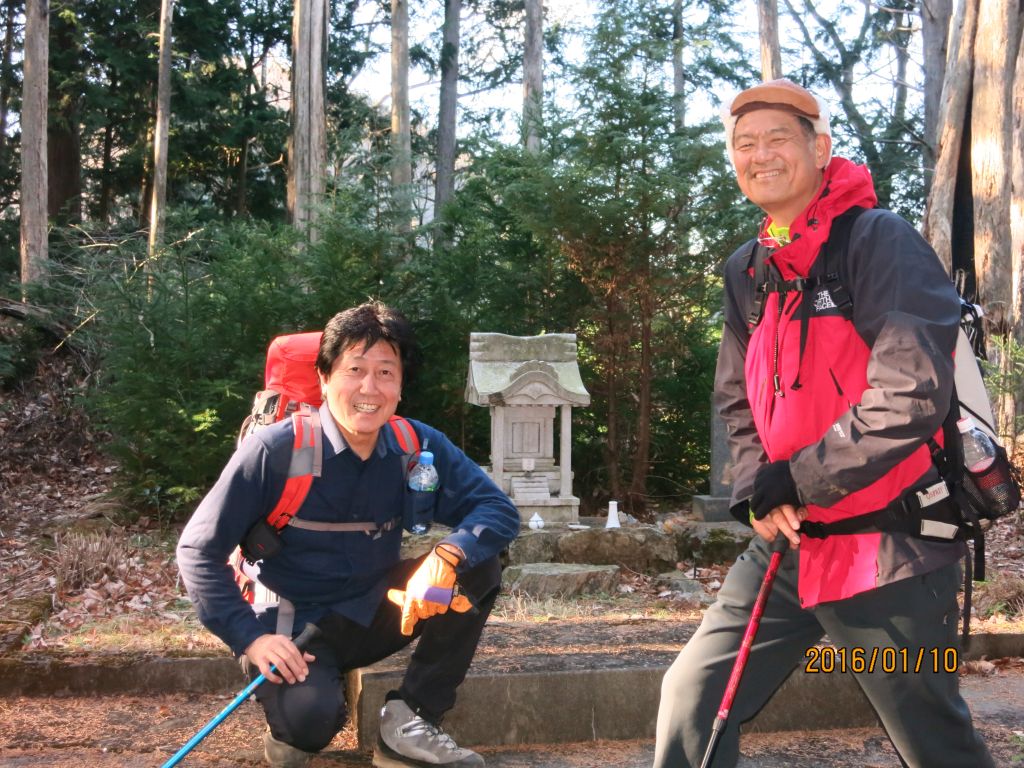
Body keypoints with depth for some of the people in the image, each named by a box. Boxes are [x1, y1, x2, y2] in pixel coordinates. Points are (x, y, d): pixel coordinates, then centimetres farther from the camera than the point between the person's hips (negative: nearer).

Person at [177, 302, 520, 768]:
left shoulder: (418, 447, -7)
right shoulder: (274, 450, -18)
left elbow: (499, 510, -10)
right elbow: (198, 551, -13)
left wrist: (448, 556, -31)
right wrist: (250, 637, -23)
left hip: (376, 614, 5)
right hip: (295, 627, -4)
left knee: (478, 565, -16)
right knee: (311, 716, -35)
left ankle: (409, 722, -9)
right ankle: (291, 729, 5)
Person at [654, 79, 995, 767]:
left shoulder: (879, 241, -11)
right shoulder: (748, 271, 11)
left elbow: (913, 394, -21)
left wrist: (796, 482, -15)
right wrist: (755, 491, -4)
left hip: (889, 546, -6)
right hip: (789, 542, 7)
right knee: (693, 696, 3)